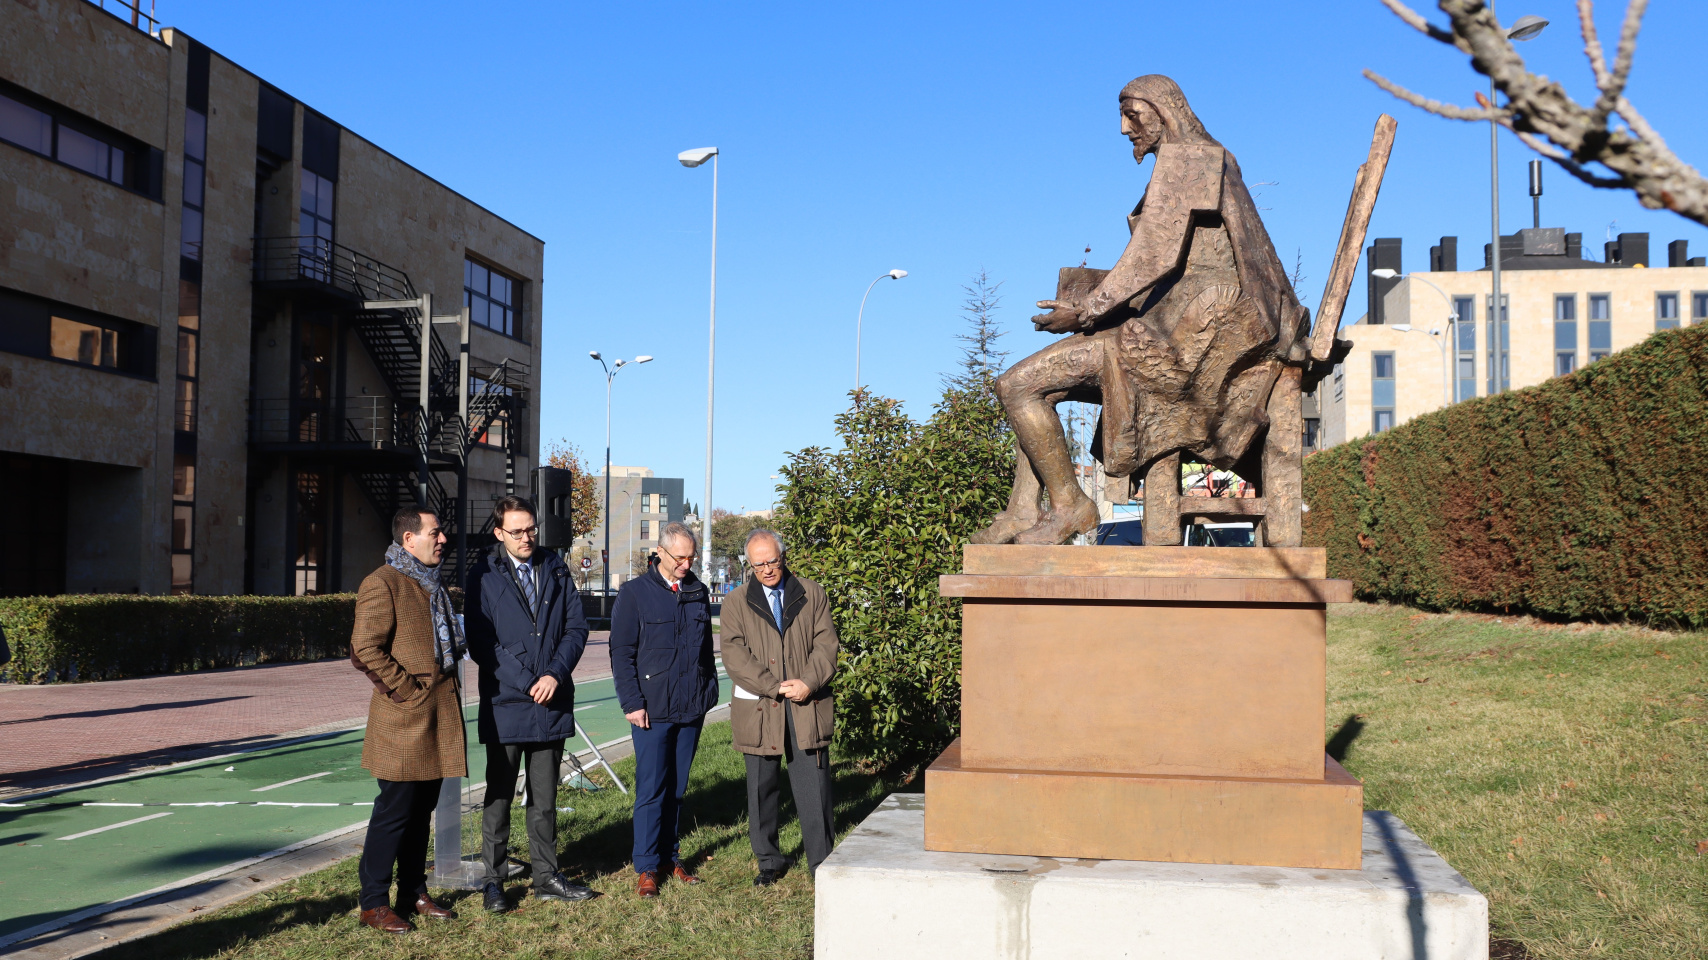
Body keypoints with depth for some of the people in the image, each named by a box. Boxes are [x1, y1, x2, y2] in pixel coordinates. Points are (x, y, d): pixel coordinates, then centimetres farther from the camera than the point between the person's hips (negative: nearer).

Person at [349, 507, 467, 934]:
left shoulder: (432, 585, 19)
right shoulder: (383, 583, -11)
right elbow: (366, 649, -18)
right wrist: (409, 690, -16)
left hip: (439, 715, 9)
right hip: (405, 720, -8)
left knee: (423, 808, 14)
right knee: (394, 810, -3)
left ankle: (413, 893, 24)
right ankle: (374, 903, 8)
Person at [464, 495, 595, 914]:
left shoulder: (555, 569, 8)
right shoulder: (483, 576, -3)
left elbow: (576, 627, 5)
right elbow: (480, 644, -7)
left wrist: (555, 674, -10)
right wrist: (527, 684, -12)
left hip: (552, 703, 3)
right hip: (505, 705, -3)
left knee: (545, 799, 12)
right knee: (499, 798, 6)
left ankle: (547, 877, 21)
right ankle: (493, 882, 17)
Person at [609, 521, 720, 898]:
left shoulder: (698, 592, 11)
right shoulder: (634, 593, -2)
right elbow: (621, 652, -4)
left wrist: (708, 694, 12)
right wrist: (632, 703, -10)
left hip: (691, 709, 4)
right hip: (653, 708, -4)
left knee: (677, 788, 11)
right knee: (651, 788, -3)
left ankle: (671, 857, 21)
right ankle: (647, 867, 5)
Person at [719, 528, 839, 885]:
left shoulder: (812, 594, 10)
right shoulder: (737, 603, 7)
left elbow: (825, 643, 2)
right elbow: (734, 655, -4)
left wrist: (809, 683, -14)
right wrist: (776, 687, -13)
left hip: (808, 708, 0)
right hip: (759, 709, 1)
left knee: (814, 789, -2)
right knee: (761, 790, 9)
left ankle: (821, 863, 9)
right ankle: (769, 861, 24)